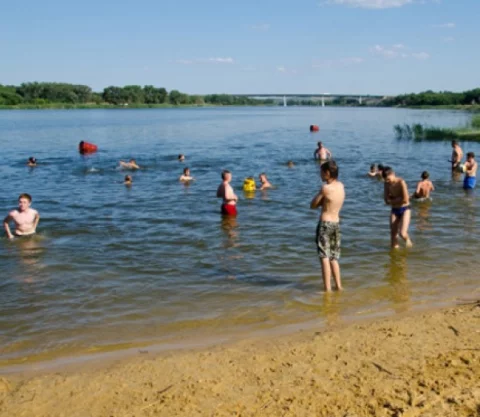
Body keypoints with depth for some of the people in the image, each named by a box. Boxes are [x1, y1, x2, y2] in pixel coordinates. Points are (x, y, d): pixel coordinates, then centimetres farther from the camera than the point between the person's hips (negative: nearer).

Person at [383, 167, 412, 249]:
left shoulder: (401, 182, -19)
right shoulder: (387, 184, -2)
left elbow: (405, 200, -23)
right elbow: (387, 200, -3)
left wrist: (392, 199, -9)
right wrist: (398, 199, -15)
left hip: (405, 209, -5)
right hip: (394, 210, 5)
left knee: (402, 233, -16)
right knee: (393, 234, 2)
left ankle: (408, 240, 16)